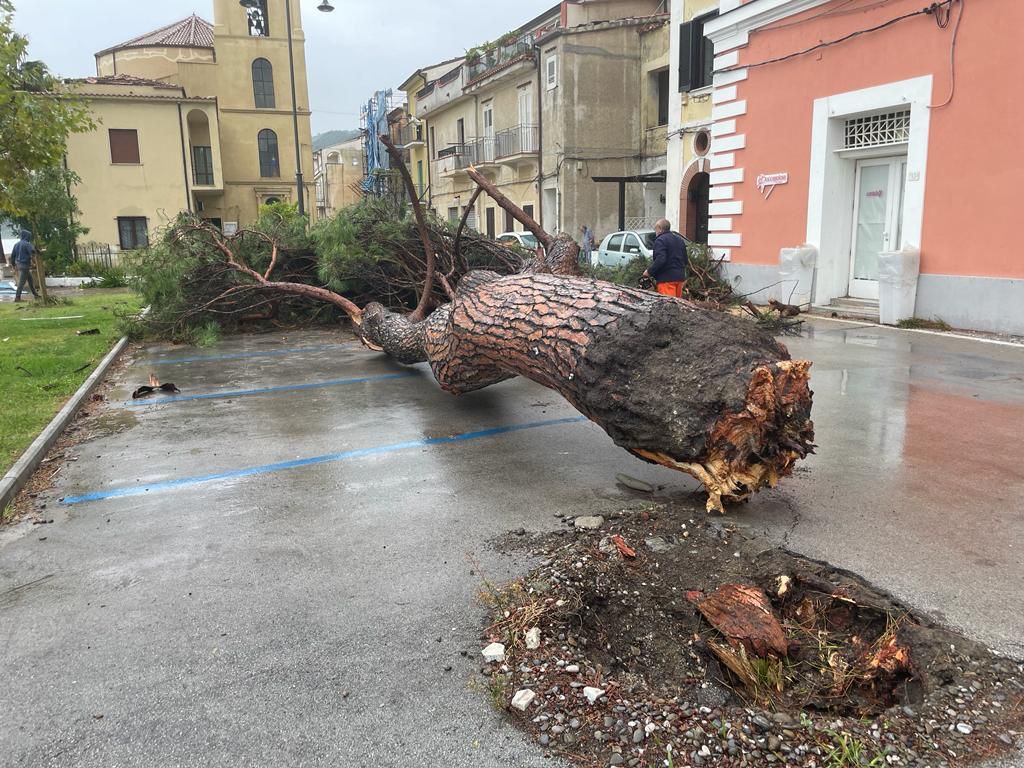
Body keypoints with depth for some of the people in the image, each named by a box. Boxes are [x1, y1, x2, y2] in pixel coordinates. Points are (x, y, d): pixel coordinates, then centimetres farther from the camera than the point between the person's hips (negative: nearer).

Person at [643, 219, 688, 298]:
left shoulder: (660, 240, -10)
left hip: (666, 279, -9)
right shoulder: (680, 240, 19)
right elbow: (685, 261, 24)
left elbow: (660, 260, -23)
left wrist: (649, 271, -14)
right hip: (680, 277, 9)